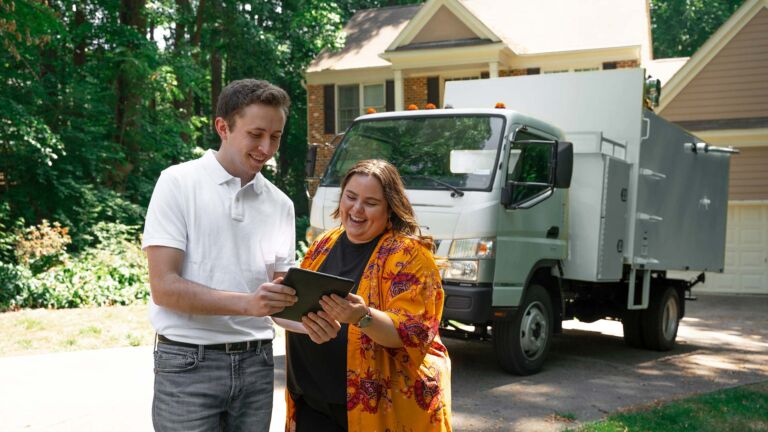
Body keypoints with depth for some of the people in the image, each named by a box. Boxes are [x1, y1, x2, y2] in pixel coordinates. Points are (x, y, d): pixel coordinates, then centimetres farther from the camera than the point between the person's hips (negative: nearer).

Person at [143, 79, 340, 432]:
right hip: (189, 364, -4)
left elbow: (279, 294, 11)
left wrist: (310, 322, -10)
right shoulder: (179, 183, -7)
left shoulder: (280, 204, 7)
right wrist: (247, 303, -25)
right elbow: (164, 286, -13)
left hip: (256, 363, 4)